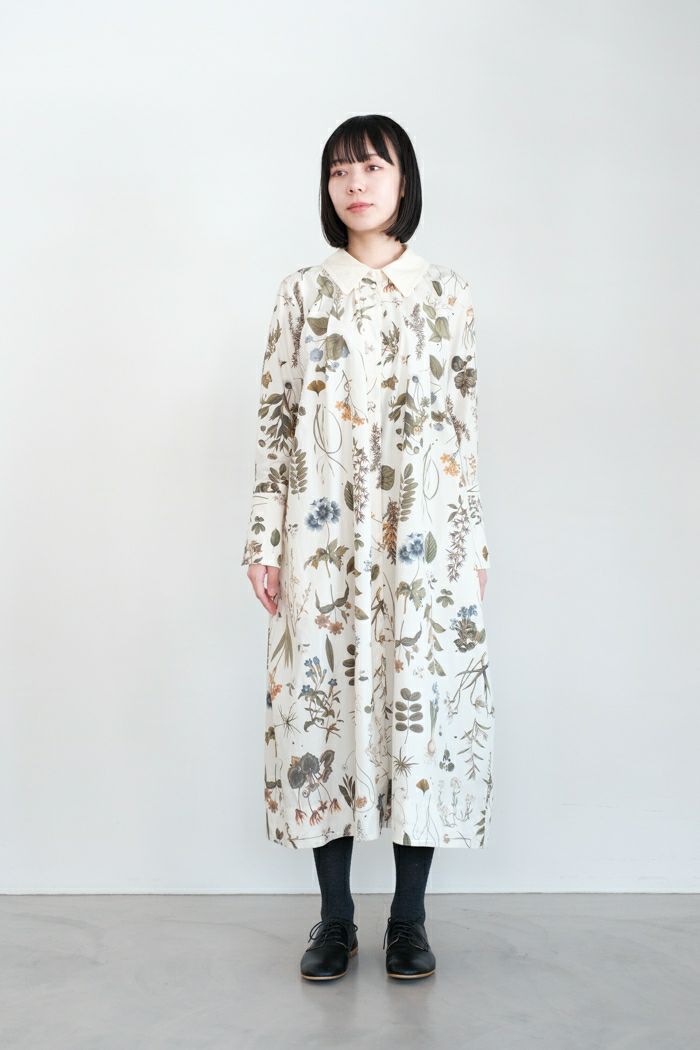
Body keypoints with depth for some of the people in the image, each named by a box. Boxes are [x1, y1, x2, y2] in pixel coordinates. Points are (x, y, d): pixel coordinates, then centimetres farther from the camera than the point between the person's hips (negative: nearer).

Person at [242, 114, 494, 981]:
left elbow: (464, 424, 6)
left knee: (421, 701, 1)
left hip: (423, 541, 0)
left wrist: (472, 544, 1)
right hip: (323, 541, 1)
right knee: (324, 701, 2)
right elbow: (274, 418, 5)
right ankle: (334, 918, 17)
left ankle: (408, 918, 18)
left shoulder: (447, 295, 7)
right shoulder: (301, 294, 8)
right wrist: (264, 538, 0)